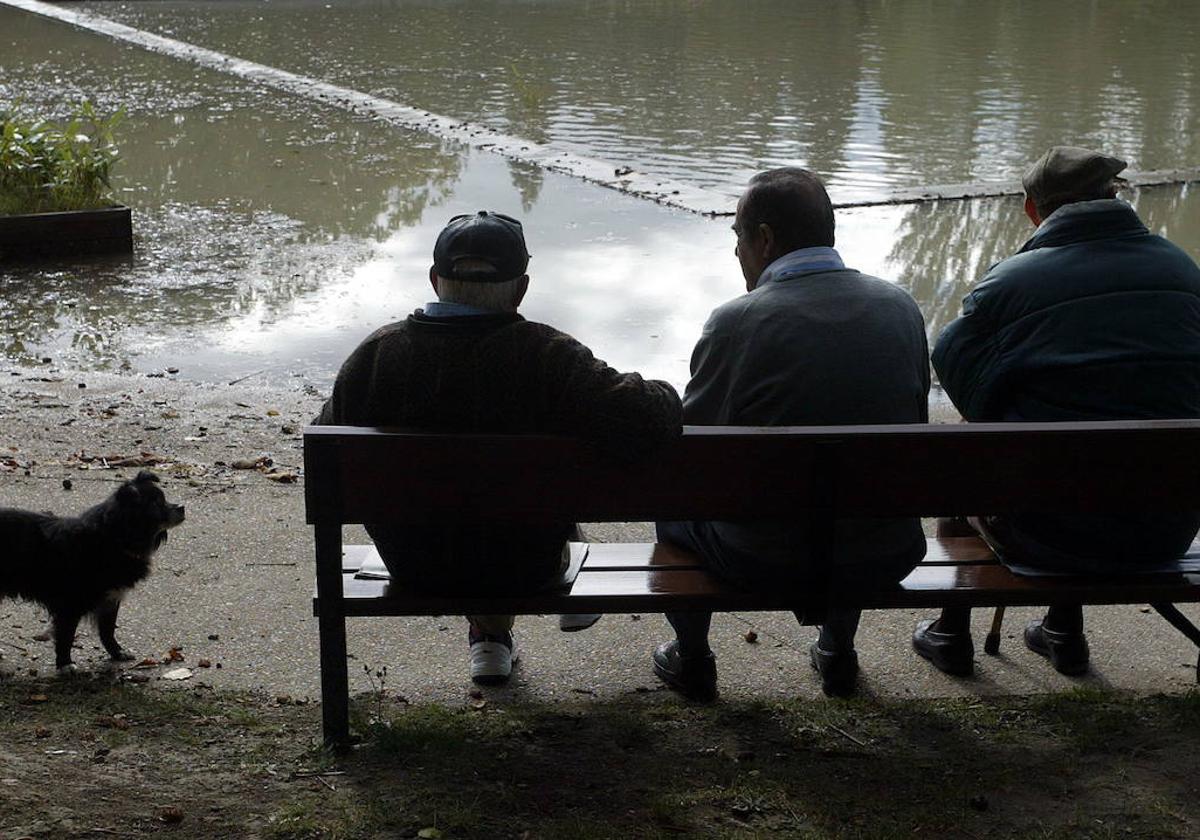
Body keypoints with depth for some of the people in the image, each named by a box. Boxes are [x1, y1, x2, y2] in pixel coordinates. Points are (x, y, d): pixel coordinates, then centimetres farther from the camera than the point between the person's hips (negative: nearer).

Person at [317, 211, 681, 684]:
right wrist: (662, 397, -7)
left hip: (413, 569, 2)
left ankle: (488, 634, 40)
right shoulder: (548, 357, -24)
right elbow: (640, 421, -31)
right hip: (523, 569, -2)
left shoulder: (377, 352, -15)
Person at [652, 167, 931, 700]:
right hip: (886, 557, 4)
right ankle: (839, 652, 49)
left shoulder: (735, 321, -17)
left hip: (765, 561, -4)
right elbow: (914, 423, 8)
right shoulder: (900, 307, -2)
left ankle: (692, 659, 39)